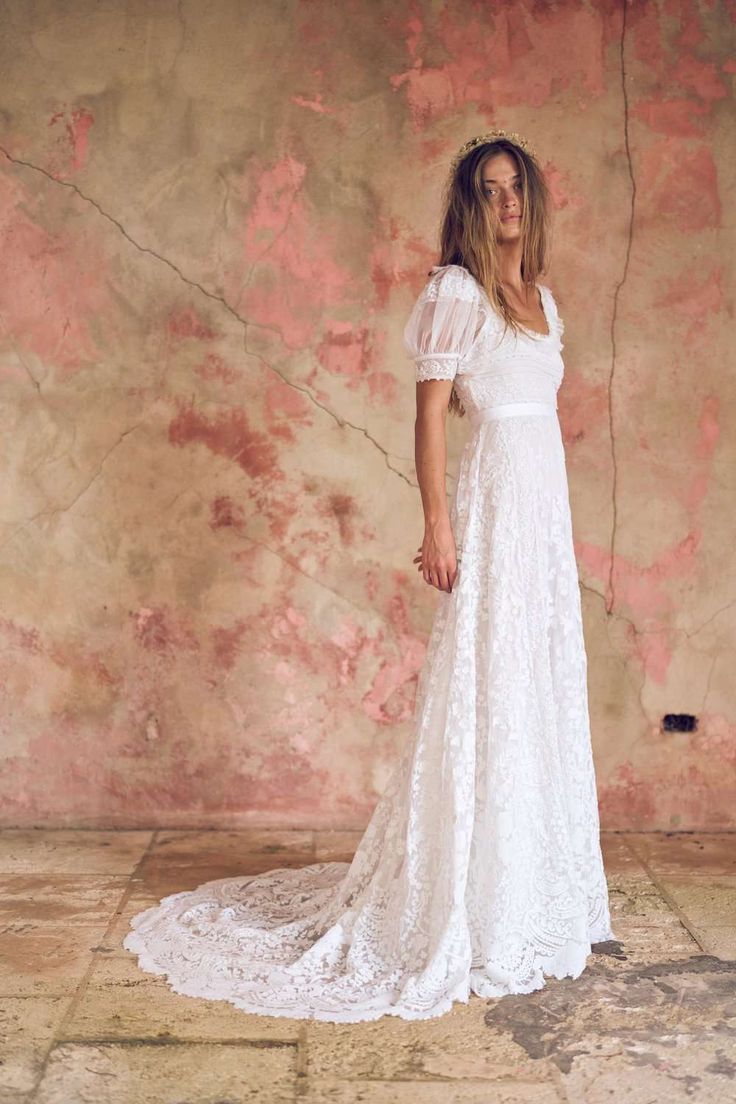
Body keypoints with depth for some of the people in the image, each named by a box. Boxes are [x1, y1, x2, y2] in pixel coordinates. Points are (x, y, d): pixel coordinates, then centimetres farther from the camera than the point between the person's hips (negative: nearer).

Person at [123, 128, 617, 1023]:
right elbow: (430, 411, -11)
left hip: (545, 505, 8)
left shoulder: (542, 300, 18)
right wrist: (438, 523, -17)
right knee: (482, 693, -4)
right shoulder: (456, 291, -6)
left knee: (542, 693, 11)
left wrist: (550, 518, 16)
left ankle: (533, 895, 24)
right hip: (491, 505, -8)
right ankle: (469, 910, 7)